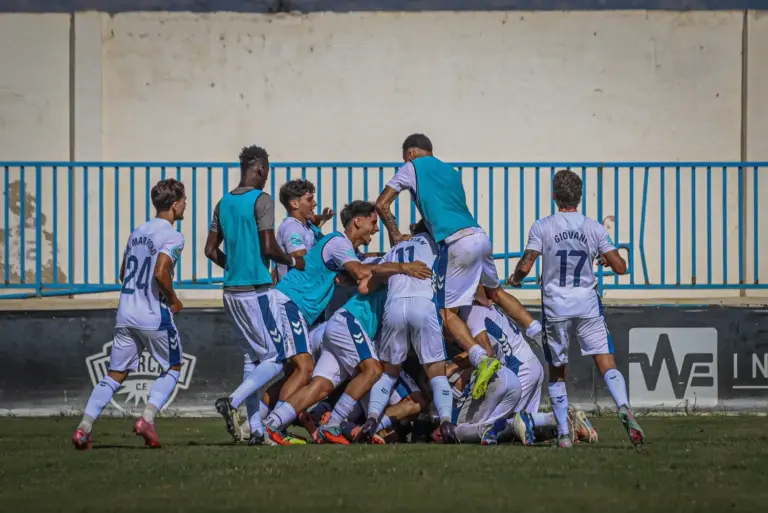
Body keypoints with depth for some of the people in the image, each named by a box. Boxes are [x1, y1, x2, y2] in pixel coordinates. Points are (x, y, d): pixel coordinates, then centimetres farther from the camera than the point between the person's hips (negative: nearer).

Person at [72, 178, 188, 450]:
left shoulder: (137, 232, 14)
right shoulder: (172, 237, -9)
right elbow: (161, 273, -22)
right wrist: (174, 300, -7)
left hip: (125, 315, 6)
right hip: (155, 316, -6)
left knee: (115, 375, 10)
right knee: (172, 369, 14)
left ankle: (84, 428, -2)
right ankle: (147, 418, -2)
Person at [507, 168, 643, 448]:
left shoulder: (542, 227, -3)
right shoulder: (594, 228, 1)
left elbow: (525, 265, -9)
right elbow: (620, 267, 0)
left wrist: (514, 278, 13)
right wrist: (608, 259, 22)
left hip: (555, 308, 0)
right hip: (588, 305, 0)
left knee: (557, 373, 12)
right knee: (606, 363, -4)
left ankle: (563, 433, 10)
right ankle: (623, 407, -30)